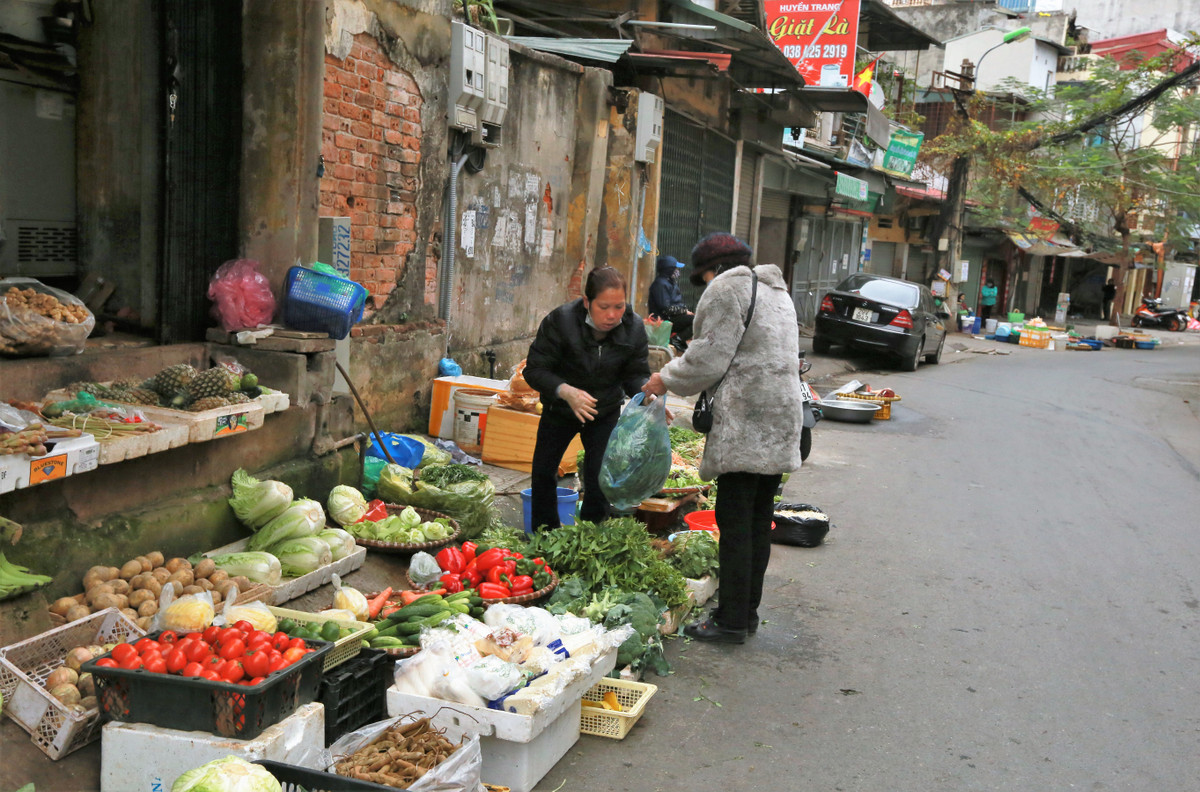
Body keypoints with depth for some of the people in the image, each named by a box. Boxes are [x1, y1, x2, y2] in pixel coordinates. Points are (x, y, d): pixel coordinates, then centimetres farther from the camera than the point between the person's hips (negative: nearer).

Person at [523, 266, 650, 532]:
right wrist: (566, 391, -43)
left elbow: (636, 374, -11)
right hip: (560, 408, 0)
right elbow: (535, 369, -25)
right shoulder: (560, 321, -28)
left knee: (599, 480, -6)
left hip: (605, 413, 0)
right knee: (543, 472, 10)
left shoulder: (634, 328, -20)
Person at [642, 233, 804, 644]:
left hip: (746, 424, -9)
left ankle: (732, 620, -2)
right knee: (759, 519, 12)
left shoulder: (728, 287, -5)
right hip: (781, 424, 9)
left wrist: (667, 379, 5)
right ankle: (748, 611, 19)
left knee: (735, 521, -6)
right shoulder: (777, 291, 24)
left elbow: (710, 359, -10)